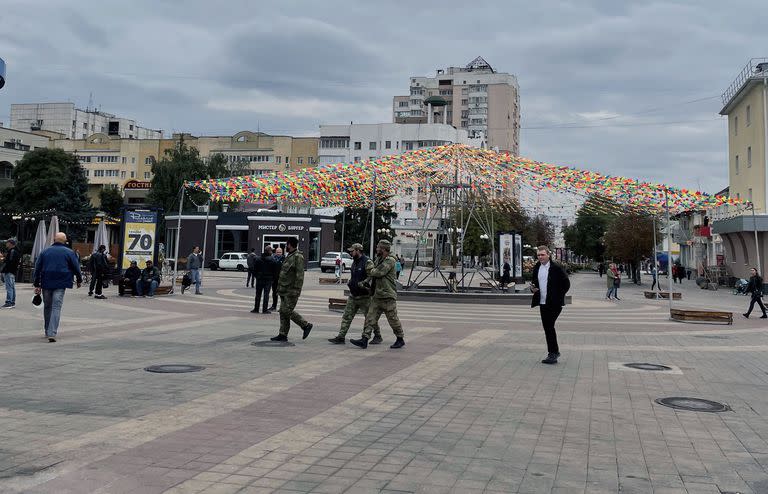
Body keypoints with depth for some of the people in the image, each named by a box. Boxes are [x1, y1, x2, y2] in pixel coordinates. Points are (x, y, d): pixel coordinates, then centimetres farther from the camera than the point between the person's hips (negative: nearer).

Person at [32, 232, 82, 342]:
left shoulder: (45, 252, 9)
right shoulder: (69, 252, 0)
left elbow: (37, 269, 7)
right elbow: (76, 267, 2)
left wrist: (37, 285, 10)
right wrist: (79, 280, 17)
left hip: (46, 284, 3)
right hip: (60, 284, -3)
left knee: (47, 307, 16)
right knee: (56, 308, -4)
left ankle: (48, 332, 27)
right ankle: (52, 333, -16)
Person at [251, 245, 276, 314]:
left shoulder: (258, 259, 1)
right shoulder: (273, 260, -8)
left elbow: (254, 269, 4)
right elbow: (275, 270, -7)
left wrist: (255, 276, 14)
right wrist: (273, 277, 5)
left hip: (259, 279, 3)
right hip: (268, 279, -2)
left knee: (258, 294, 9)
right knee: (266, 294, 1)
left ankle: (256, 309, 10)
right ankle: (265, 309, 0)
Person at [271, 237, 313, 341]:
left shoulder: (298, 257, -14)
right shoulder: (289, 256, 17)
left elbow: (300, 275, -20)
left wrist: (296, 290, -24)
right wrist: (280, 288, 21)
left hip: (291, 291, -10)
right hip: (285, 290, 10)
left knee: (288, 311, -11)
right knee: (283, 312, 9)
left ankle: (306, 325, 2)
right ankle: (283, 335, 13)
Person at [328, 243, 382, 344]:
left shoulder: (367, 263, -15)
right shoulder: (354, 262, 13)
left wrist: (361, 284, -24)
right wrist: (349, 282, 10)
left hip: (364, 297, -8)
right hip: (353, 296, 8)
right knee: (346, 317, 3)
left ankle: (378, 337, 19)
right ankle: (340, 337, 4)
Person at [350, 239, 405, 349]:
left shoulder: (390, 260, -14)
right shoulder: (378, 259, 14)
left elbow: (379, 272, -23)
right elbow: (373, 273, 20)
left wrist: (371, 271, -4)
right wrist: (366, 281, 3)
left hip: (388, 296, -8)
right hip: (377, 296, 8)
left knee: (393, 319, 2)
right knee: (370, 317, 2)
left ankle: (400, 339, 18)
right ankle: (364, 340, 1)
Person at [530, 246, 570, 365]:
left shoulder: (556, 267, -9)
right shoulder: (536, 268, 10)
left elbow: (566, 283, -6)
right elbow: (534, 282, 21)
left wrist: (559, 297, -8)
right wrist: (533, 288, 0)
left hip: (554, 303, -6)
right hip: (542, 303, 7)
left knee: (549, 326, -11)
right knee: (547, 328, 9)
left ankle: (553, 353, -3)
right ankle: (554, 352, 21)